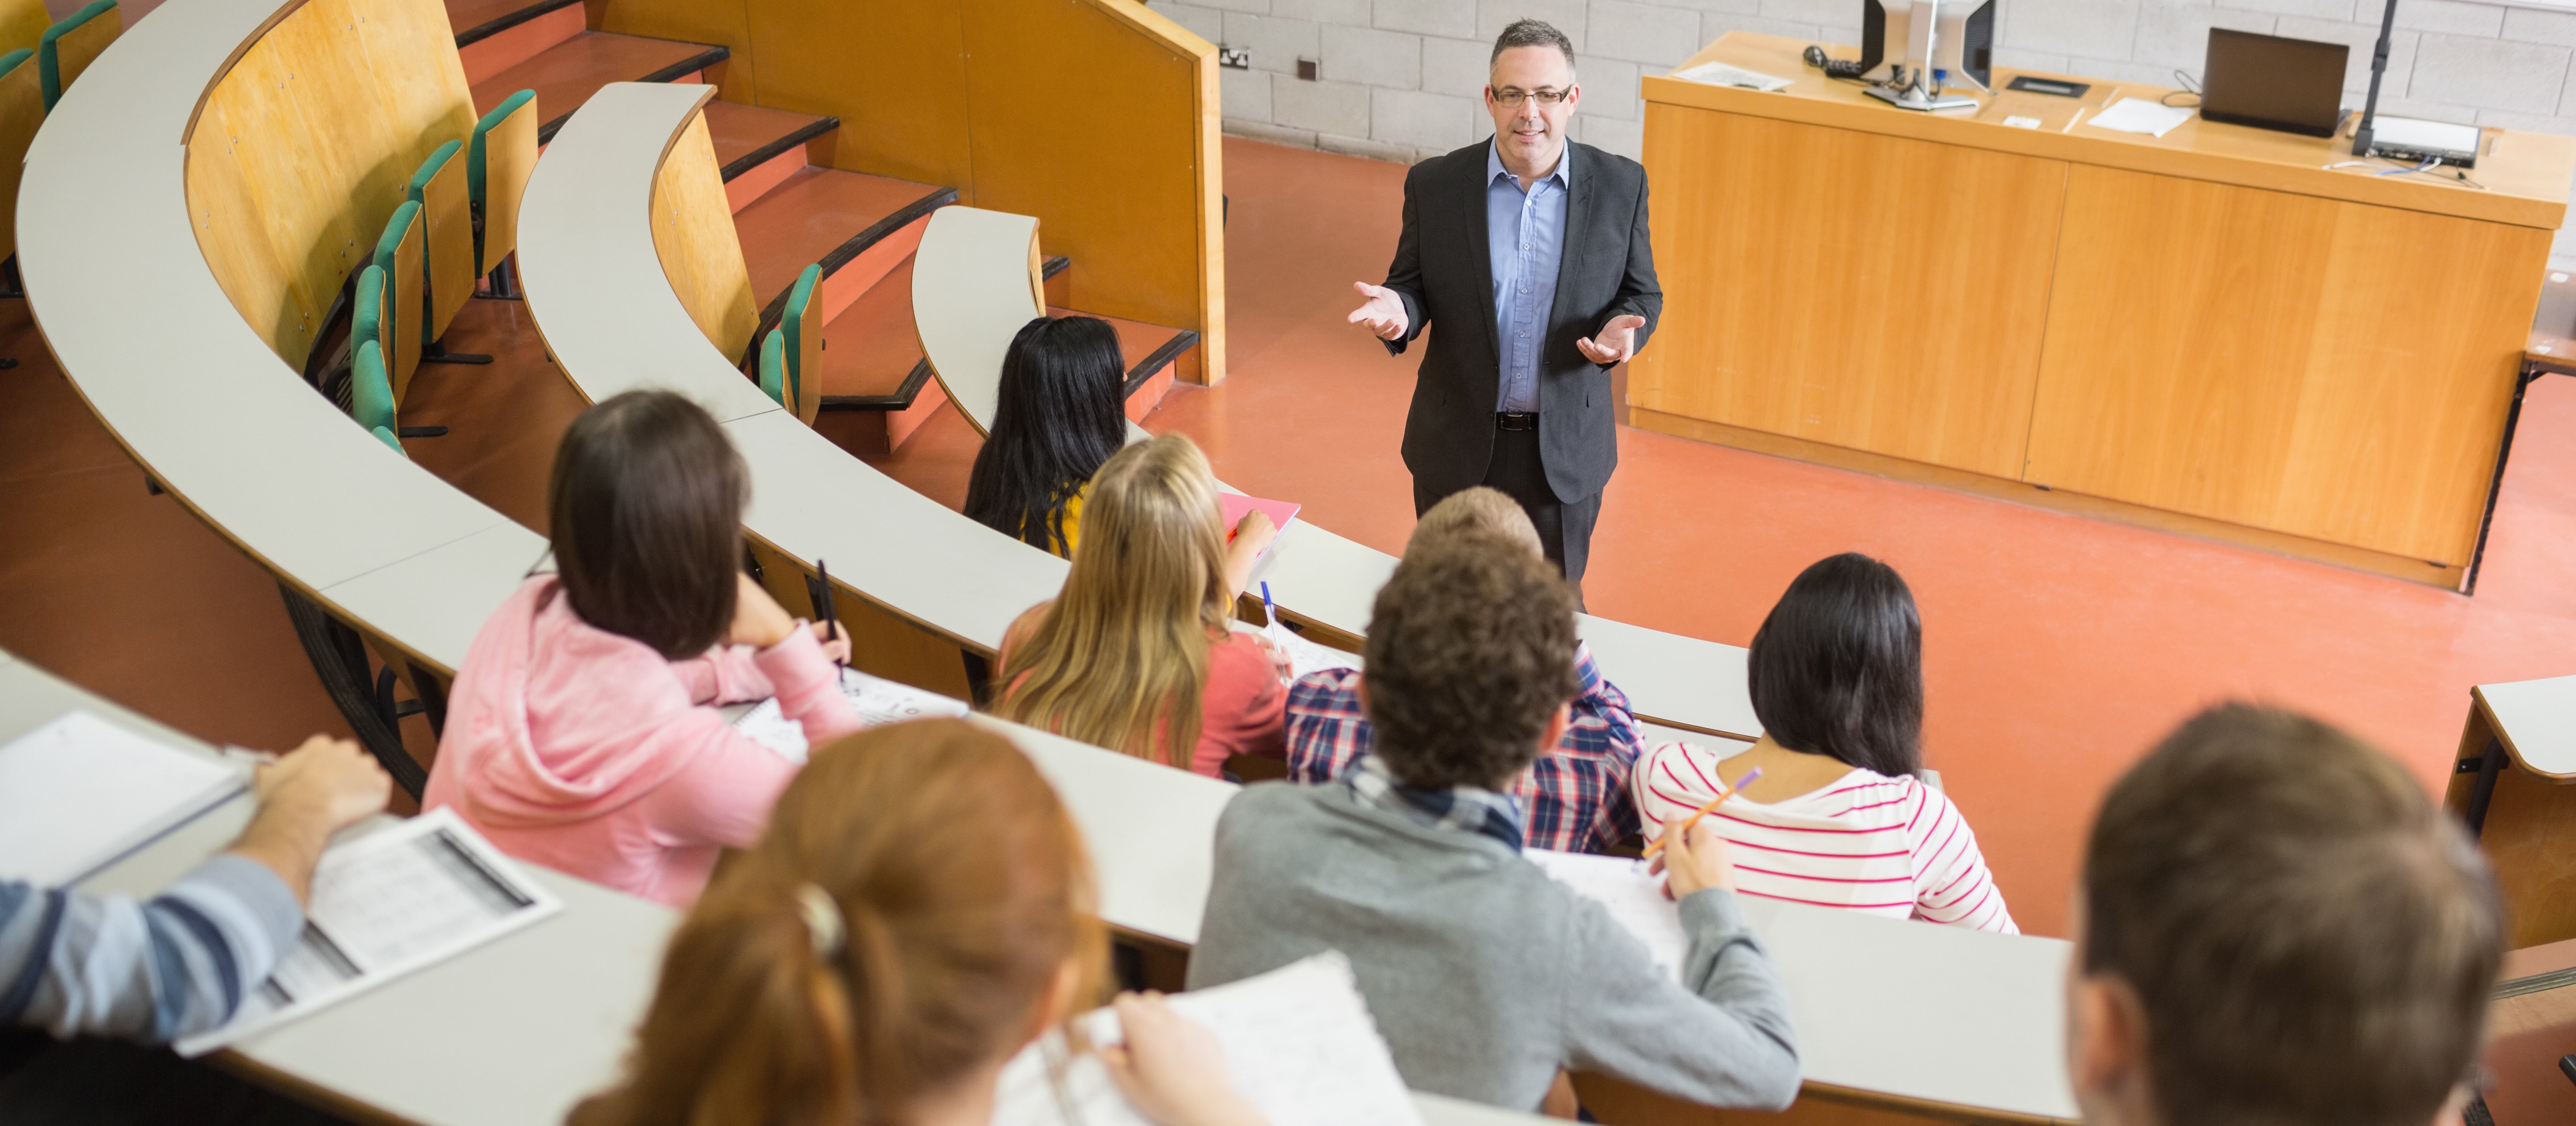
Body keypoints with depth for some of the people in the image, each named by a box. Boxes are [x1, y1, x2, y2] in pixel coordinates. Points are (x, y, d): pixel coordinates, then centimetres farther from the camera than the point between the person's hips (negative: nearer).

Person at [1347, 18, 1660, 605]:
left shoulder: (1620, 187, -6)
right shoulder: (1435, 185, -6)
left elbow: (1642, 293, 3)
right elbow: (1415, 284, 3)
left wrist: (1624, 328, -21)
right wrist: (1397, 309, -21)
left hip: (1565, 447, 0)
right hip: (1458, 445, 0)